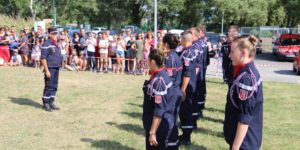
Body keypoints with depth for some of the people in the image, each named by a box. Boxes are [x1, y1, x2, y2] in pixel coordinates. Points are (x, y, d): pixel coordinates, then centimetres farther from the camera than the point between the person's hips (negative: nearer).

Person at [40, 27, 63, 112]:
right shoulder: (46, 44, -12)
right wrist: (46, 70, -18)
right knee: (49, 87, -2)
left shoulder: (57, 44, 14)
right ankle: (46, 104, 9)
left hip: (57, 68, 8)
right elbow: (43, 58, -15)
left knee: (54, 86, 12)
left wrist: (61, 63, 16)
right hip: (50, 68, -8)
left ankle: (51, 102, 22)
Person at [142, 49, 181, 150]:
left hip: (159, 126, -9)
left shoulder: (158, 81, -26)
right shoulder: (162, 74, 2)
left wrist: (152, 132, -22)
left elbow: (159, 110, -26)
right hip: (162, 124, 9)